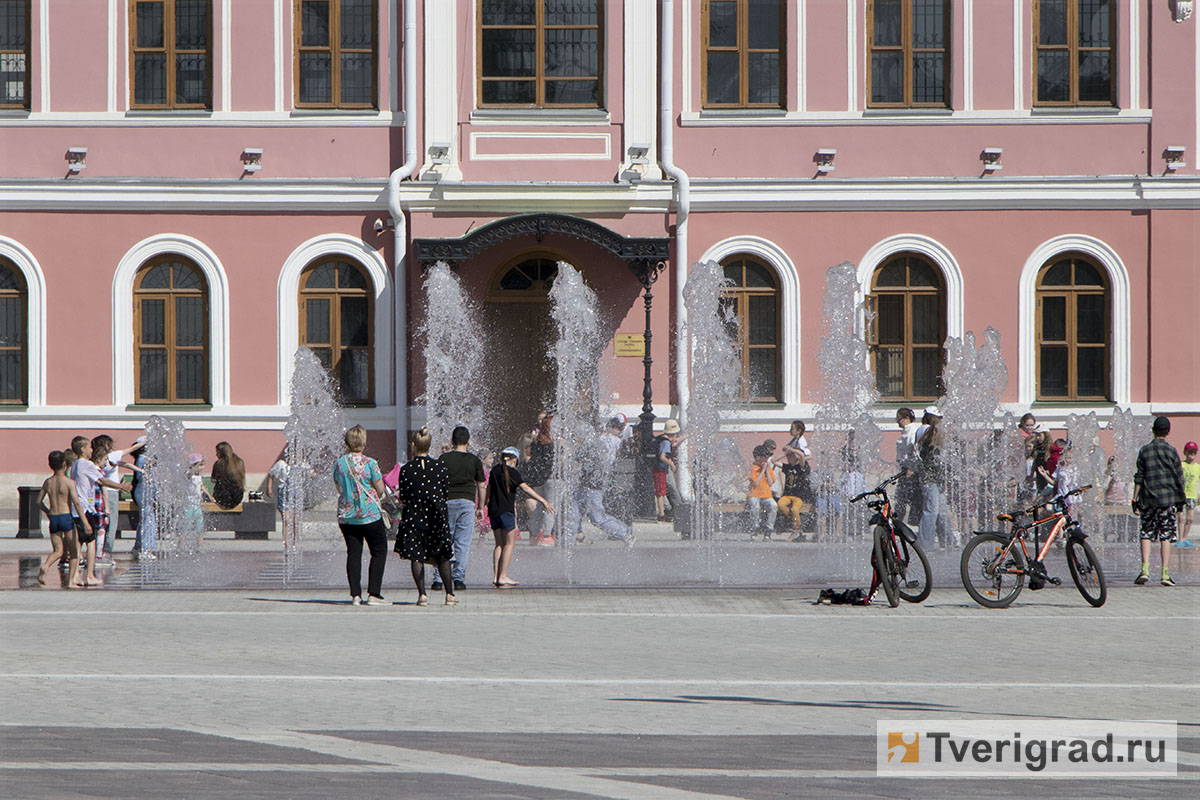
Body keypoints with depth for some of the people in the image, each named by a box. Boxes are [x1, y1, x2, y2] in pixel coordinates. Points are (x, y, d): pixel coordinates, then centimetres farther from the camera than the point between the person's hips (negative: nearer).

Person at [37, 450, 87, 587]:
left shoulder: (47, 482, 5)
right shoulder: (69, 482, -10)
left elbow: (39, 501, 13)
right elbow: (76, 503, -16)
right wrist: (85, 522, -16)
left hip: (53, 519, 4)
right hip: (67, 517, -4)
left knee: (57, 551, 11)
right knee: (74, 551, 9)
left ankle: (45, 566, -20)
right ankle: (71, 580, 5)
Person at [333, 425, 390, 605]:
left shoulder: (339, 464, 1)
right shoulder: (370, 463, -11)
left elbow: (340, 489, 11)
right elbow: (380, 490, -7)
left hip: (346, 515, 4)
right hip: (370, 515, -4)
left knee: (353, 553, 8)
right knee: (379, 552, 6)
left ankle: (355, 595, 3)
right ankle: (373, 594, -1)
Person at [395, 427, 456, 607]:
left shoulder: (405, 470, -8)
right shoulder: (441, 466, -4)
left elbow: (403, 498, -3)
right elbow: (446, 494, 0)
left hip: (414, 518, -1)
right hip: (437, 517, 1)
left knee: (416, 558, 6)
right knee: (443, 557, 11)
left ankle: (422, 594, -1)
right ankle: (450, 594, 10)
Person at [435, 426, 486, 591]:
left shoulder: (444, 458, 1)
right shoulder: (474, 460, 4)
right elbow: (481, 485, 7)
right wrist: (480, 508, 16)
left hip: (447, 502, 0)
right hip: (467, 502, 0)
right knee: (463, 543, 3)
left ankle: (439, 579, 0)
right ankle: (459, 579, 0)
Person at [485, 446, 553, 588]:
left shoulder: (495, 470, 12)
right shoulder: (512, 472, -8)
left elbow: (489, 489, 22)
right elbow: (525, 488, -16)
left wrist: (483, 505, 35)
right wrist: (543, 500, -18)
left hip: (494, 510, 7)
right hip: (506, 510, -7)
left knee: (499, 544, 10)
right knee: (509, 543, -2)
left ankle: (495, 576, 5)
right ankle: (503, 576, -9)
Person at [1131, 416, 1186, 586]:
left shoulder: (1144, 451, 1)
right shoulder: (1171, 451, -3)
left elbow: (1139, 478, 1)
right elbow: (1179, 477, 0)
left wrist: (1135, 499, 7)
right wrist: (1182, 499, 10)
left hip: (1148, 499, 1)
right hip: (1168, 499, -1)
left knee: (1146, 534, 8)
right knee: (1166, 535, 3)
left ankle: (1145, 570, -6)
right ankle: (1165, 574, -1)